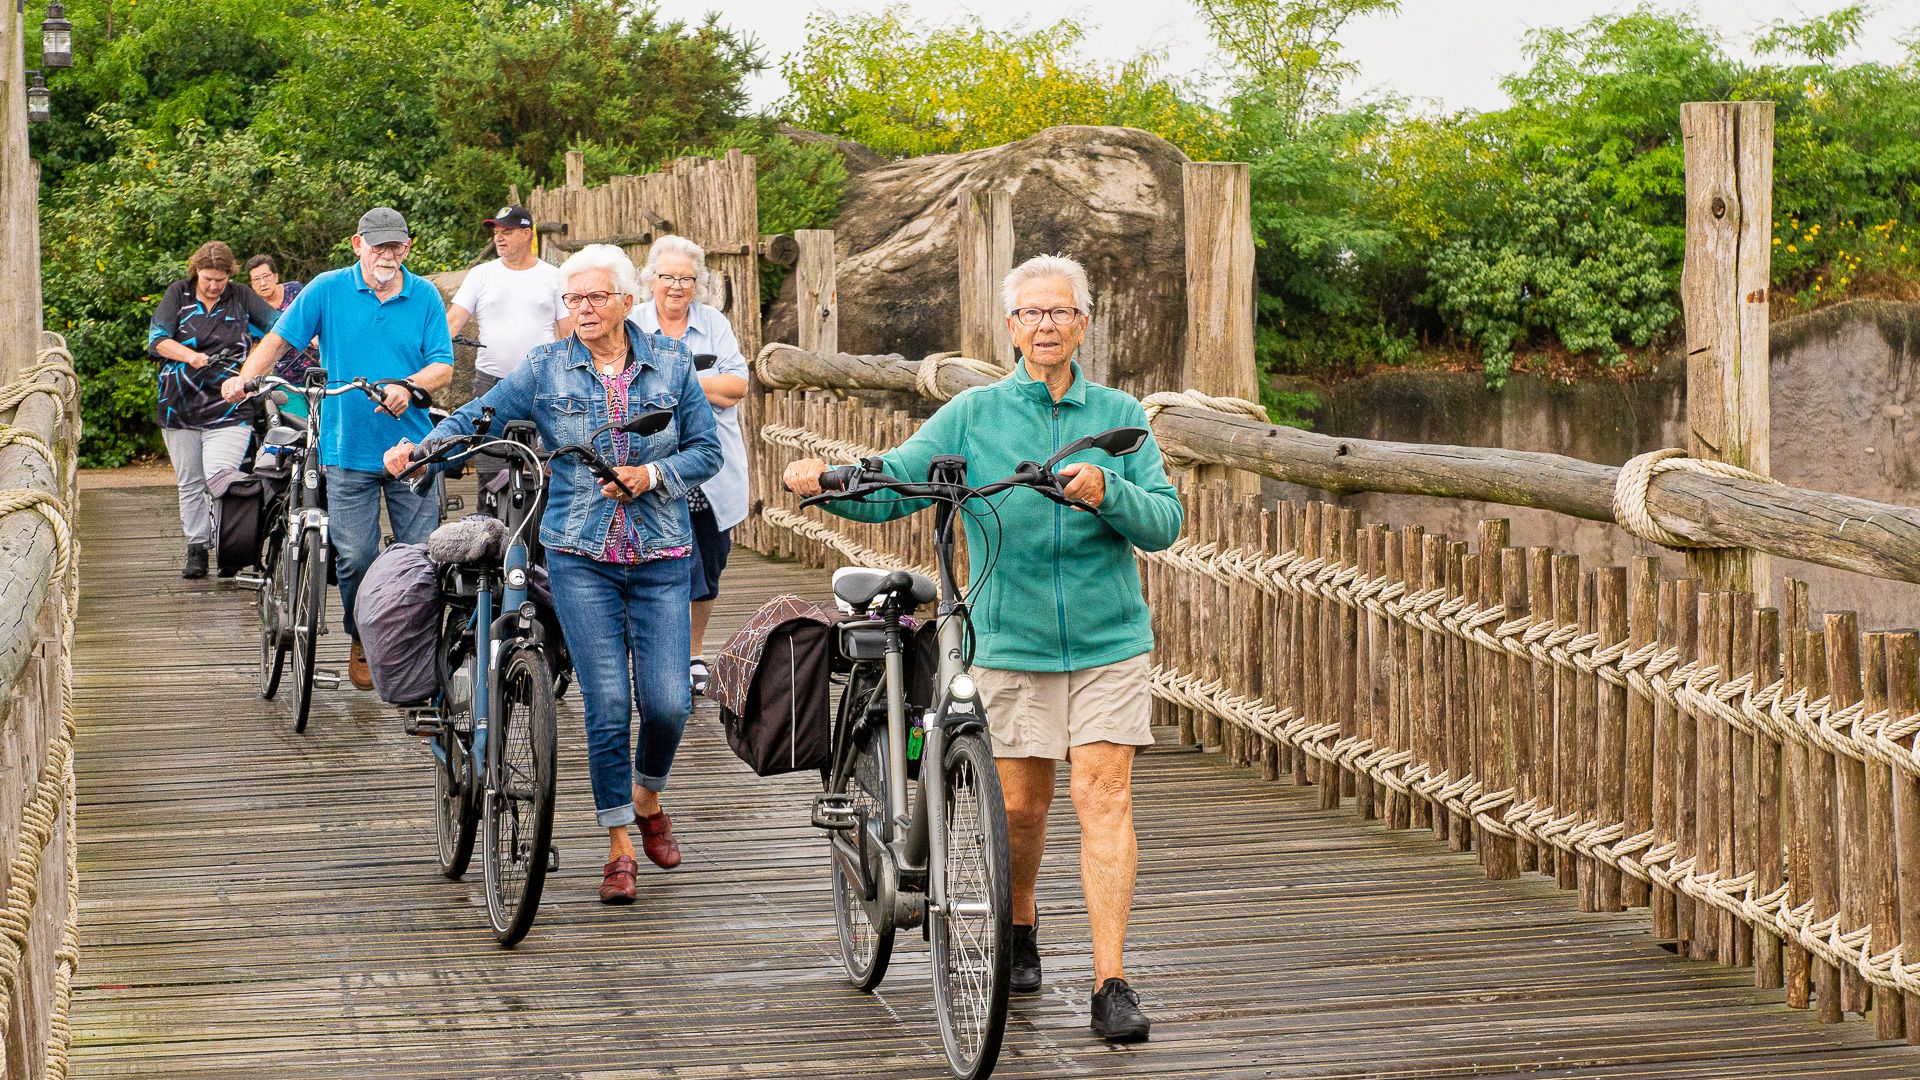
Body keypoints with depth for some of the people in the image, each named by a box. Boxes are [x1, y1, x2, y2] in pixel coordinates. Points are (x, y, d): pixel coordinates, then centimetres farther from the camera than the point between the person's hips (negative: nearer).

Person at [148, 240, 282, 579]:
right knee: (190, 484, 9)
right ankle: (196, 551, 19)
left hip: (228, 409, -2)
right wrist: (189, 355, -21)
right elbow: (157, 340, -3)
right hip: (180, 407, 2)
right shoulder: (178, 294, 6)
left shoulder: (240, 296, 7)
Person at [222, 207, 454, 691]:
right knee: (355, 557, -3)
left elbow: (443, 365, 1)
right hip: (348, 447, -1)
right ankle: (362, 642, 19)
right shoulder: (328, 289, 3)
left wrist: (408, 386, -19)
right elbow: (279, 338, 6)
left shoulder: (425, 296, 4)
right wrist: (245, 378, -9)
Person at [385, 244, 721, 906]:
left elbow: (706, 449, 7)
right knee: (607, 703, -7)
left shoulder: (671, 366, 6)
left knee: (667, 703, -7)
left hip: (660, 559, 1)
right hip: (580, 558, -1)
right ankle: (619, 847, 7)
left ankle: (648, 799, 26)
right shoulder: (546, 370, 5)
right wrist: (420, 449, -13)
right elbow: (476, 418, 4)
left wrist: (653, 475, -10)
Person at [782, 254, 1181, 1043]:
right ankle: (1019, 930, 34)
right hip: (1011, 641, 0)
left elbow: (1164, 521, -2)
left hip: (1106, 639, 0)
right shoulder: (973, 415, 3)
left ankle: (1110, 985, -9)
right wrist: (825, 482, -22)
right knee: (1020, 803, 4)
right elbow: (888, 486, -2)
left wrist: (1108, 490, -21)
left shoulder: (1119, 416, 4)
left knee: (1104, 796, -9)